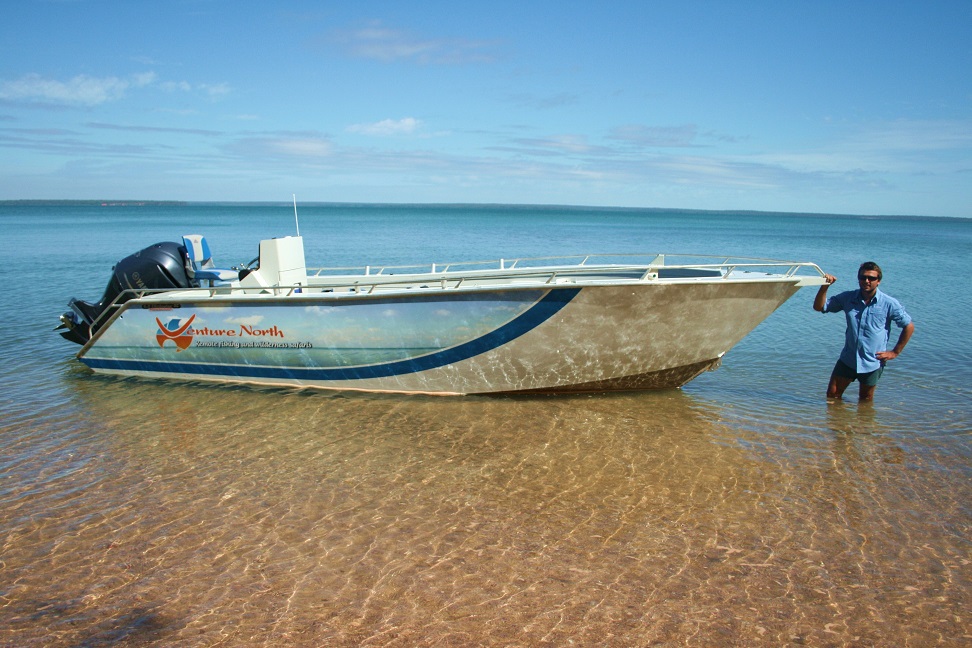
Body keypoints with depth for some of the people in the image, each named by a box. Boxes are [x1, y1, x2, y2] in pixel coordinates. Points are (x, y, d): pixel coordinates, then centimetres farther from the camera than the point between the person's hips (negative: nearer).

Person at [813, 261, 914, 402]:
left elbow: (909, 326, -1)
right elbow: (819, 307, -2)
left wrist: (895, 352, -2)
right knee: (832, 395, 6)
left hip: (872, 362, -3)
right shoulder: (848, 298, -2)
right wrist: (825, 286, -18)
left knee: (865, 401, 13)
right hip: (847, 359, 3)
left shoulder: (889, 304, -10)